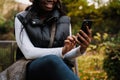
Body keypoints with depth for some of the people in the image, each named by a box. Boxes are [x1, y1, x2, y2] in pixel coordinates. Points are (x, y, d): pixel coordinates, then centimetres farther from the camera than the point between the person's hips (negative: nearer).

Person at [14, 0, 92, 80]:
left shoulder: (65, 20, 11)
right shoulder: (22, 19, 2)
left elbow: (66, 56, 7)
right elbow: (28, 53, -12)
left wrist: (82, 49, -15)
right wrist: (62, 51, -24)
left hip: (60, 68, 2)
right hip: (34, 69, -2)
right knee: (52, 60, -37)